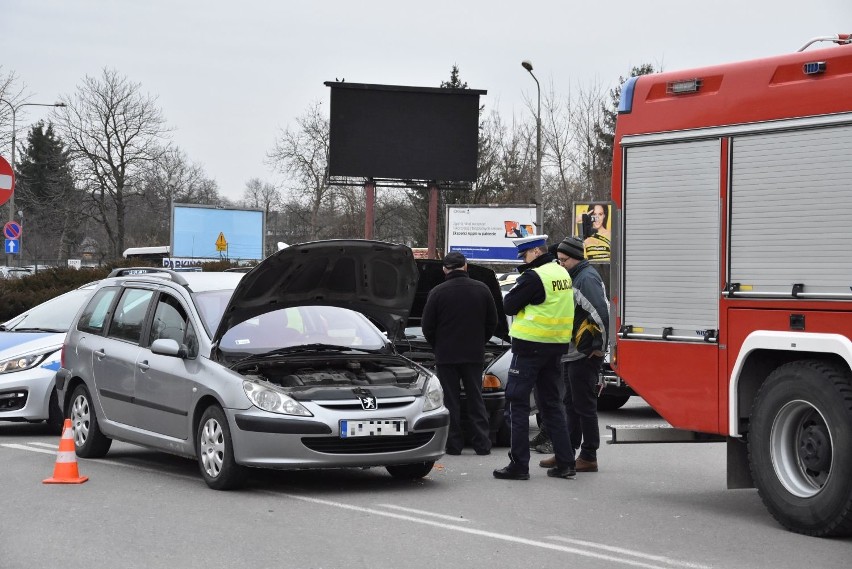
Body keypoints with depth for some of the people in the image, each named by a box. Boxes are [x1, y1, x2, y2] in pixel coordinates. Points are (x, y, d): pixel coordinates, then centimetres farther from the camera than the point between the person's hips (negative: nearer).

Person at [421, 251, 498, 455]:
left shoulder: (437, 293, -9)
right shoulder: (482, 290, 0)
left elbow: (427, 326, -4)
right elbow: (492, 322, 7)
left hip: (446, 355, -2)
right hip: (474, 355, 2)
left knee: (450, 401, 4)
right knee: (476, 400, 9)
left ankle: (453, 444, 3)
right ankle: (482, 444, 8)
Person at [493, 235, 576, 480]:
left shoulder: (533, 276, -17)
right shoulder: (562, 273, 11)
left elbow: (509, 305, -13)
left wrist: (518, 285, 3)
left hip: (531, 346, -8)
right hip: (557, 345, 8)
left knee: (517, 403, -2)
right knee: (551, 403, 15)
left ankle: (519, 464, -4)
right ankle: (565, 462, 12)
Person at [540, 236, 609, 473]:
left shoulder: (587, 278, -16)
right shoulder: (574, 277, 16)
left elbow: (601, 313, -24)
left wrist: (599, 346, -19)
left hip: (585, 355, -10)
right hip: (572, 354, 10)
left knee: (584, 406, -5)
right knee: (571, 404, 15)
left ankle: (589, 457, 0)